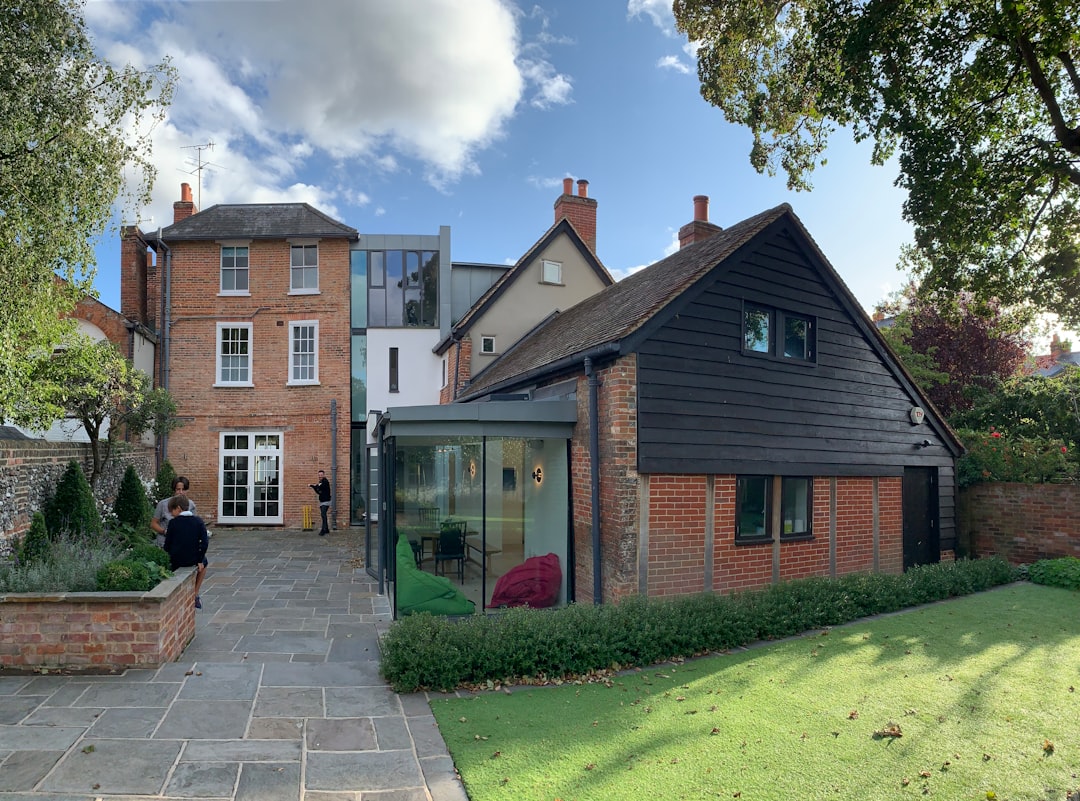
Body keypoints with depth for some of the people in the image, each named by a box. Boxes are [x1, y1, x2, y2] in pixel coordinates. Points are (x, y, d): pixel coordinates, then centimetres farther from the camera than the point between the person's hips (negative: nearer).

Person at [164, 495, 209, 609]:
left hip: (176, 561, 0)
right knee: (204, 562, 32)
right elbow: (204, 543, -7)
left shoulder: (173, 523, -7)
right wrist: (200, 560, 2)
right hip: (193, 560, 0)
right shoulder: (198, 521, -4)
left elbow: (167, 547, -3)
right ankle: (195, 595, 29)